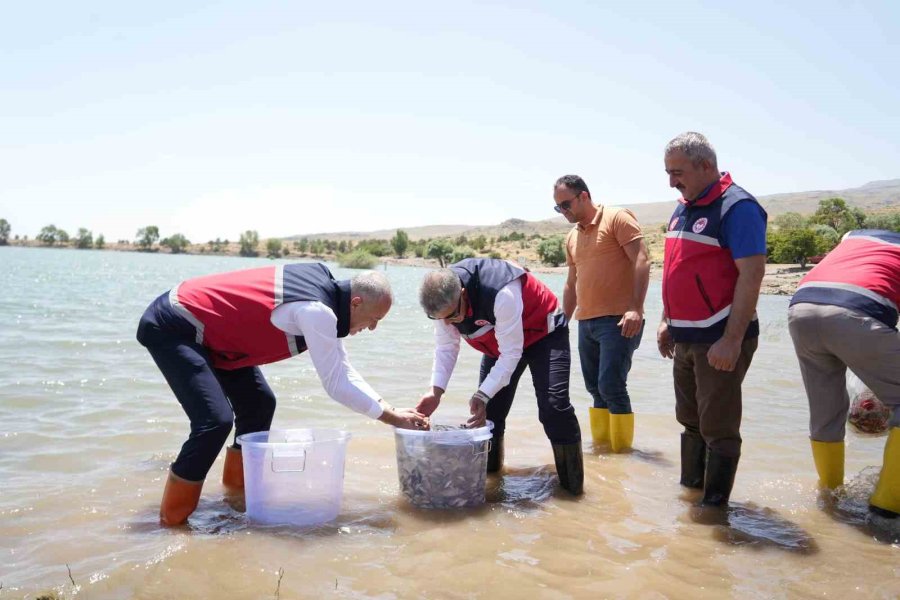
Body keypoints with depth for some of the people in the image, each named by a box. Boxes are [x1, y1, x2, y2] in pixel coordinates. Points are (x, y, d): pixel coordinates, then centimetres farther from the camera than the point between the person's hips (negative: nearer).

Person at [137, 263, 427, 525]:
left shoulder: (324, 287, 1)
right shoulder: (316, 311, -27)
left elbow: (344, 372, 7)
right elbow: (337, 384, -21)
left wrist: (389, 408, 2)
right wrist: (393, 417, -13)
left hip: (201, 327, 10)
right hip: (171, 327, -10)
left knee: (259, 404, 12)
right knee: (215, 420, -21)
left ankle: (237, 489, 26)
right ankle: (172, 520, -6)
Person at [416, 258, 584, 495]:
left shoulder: (502, 294, -42)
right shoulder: (444, 302, -21)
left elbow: (511, 354, -34)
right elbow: (445, 348, -10)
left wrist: (482, 395, -39)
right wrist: (435, 392, -23)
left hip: (543, 333, -6)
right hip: (498, 342, 6)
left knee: (553, 406, -17)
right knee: (488, 410, 0)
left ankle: (573, 488, -6)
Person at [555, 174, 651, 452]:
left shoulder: (617, 218, -4)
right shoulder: (572, 237, 18)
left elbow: (641, 262, -13)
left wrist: (635, 308, -23)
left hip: (618, 321, -7)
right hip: (586, 323, 7)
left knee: (611, 386, -10)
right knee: (596, 388, 10)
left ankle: (622, 450, 3)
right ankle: (601, 444, 21)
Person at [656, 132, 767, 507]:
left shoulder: (737, 207, -14)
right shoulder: (683, 209, 13)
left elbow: (752, 275, -20)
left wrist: (732, 340, -22)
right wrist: (667, 322, 17)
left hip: (720, 340, -8)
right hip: (685, 338, 8)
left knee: (717, 426, 1)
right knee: (690, 420, 17)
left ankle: (714, 505, 14)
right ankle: (689, 490, 30)